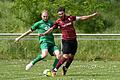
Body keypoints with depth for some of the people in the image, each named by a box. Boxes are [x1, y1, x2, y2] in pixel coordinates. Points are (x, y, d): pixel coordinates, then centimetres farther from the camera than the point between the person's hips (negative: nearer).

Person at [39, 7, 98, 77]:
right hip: (66, 41, -3)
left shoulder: (70, 18, 0)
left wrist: (93, 15, 4)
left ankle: (65, 68, 28)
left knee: (71, 56, 4)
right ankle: (55, 69, -8)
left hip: (73, 40, 3)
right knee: (65, 56, -16)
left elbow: (82, 18, 5)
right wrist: (44, 34, -14)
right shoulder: (58, 22, -4)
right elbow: (51, 29, -1)